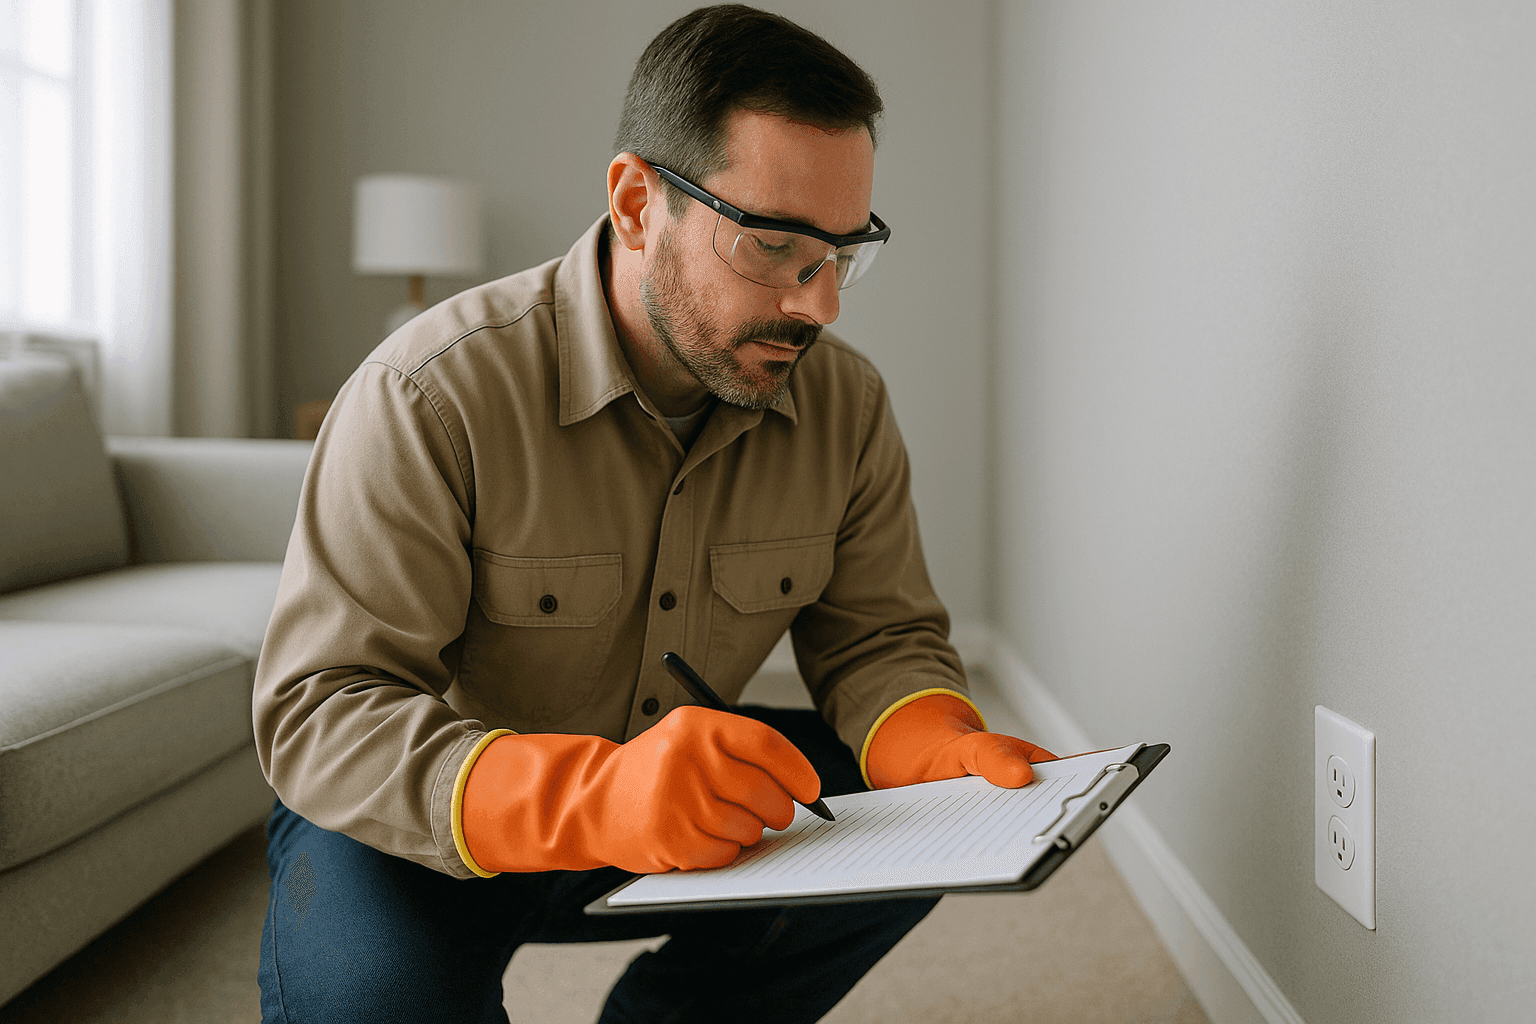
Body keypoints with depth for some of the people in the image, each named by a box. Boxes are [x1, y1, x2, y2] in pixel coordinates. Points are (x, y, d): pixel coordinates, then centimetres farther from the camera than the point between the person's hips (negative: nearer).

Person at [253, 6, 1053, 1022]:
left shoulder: (847, 405, -7)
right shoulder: (431, 398, -25)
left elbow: (879, 636, -1)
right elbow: (321, 713, -29)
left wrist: (949, 751, -26)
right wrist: (591, 797, -47)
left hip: (688, 818, 5)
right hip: (431, 825, -4)